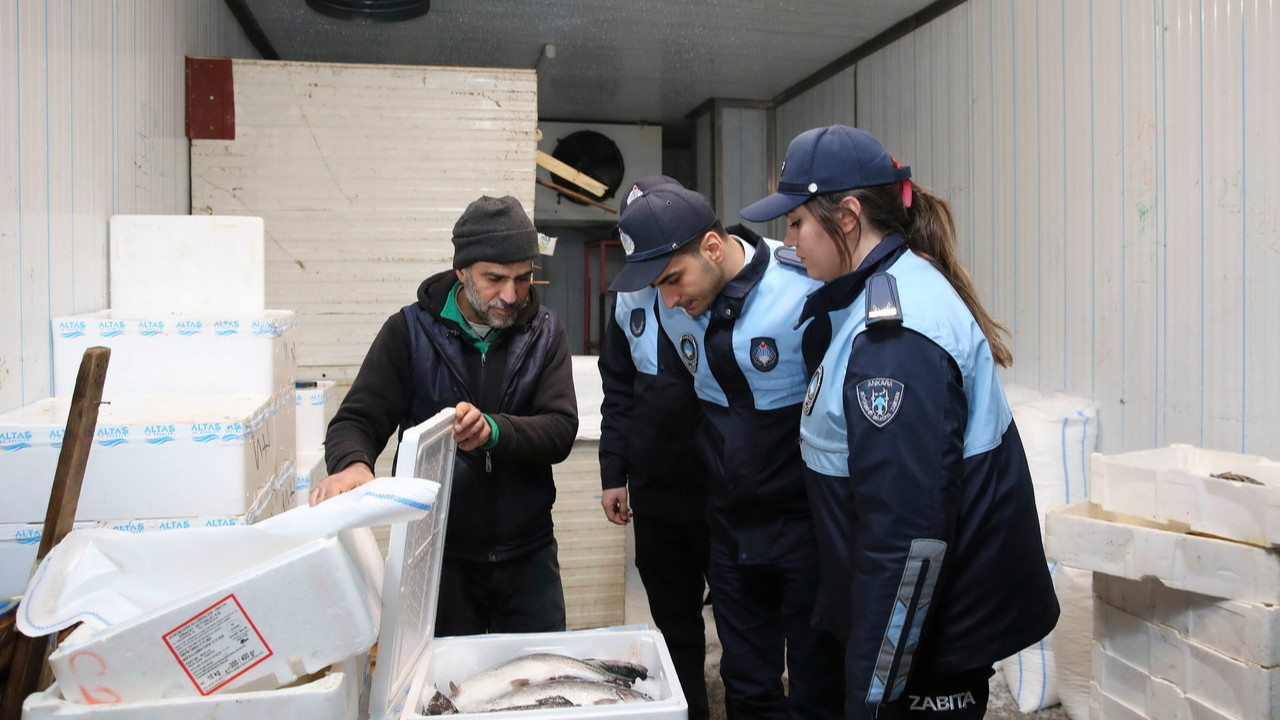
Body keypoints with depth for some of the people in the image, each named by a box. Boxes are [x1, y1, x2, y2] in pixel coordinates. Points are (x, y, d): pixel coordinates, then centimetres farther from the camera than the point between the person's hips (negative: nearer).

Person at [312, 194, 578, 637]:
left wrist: (493, 430, -30)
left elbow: (560, 430, -10)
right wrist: (352, 464, -30)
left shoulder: (544, 333, 0)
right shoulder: (410, 331, -5)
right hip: (439, 552, -1)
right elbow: (356, 421, -6)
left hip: (526, 554, 2)